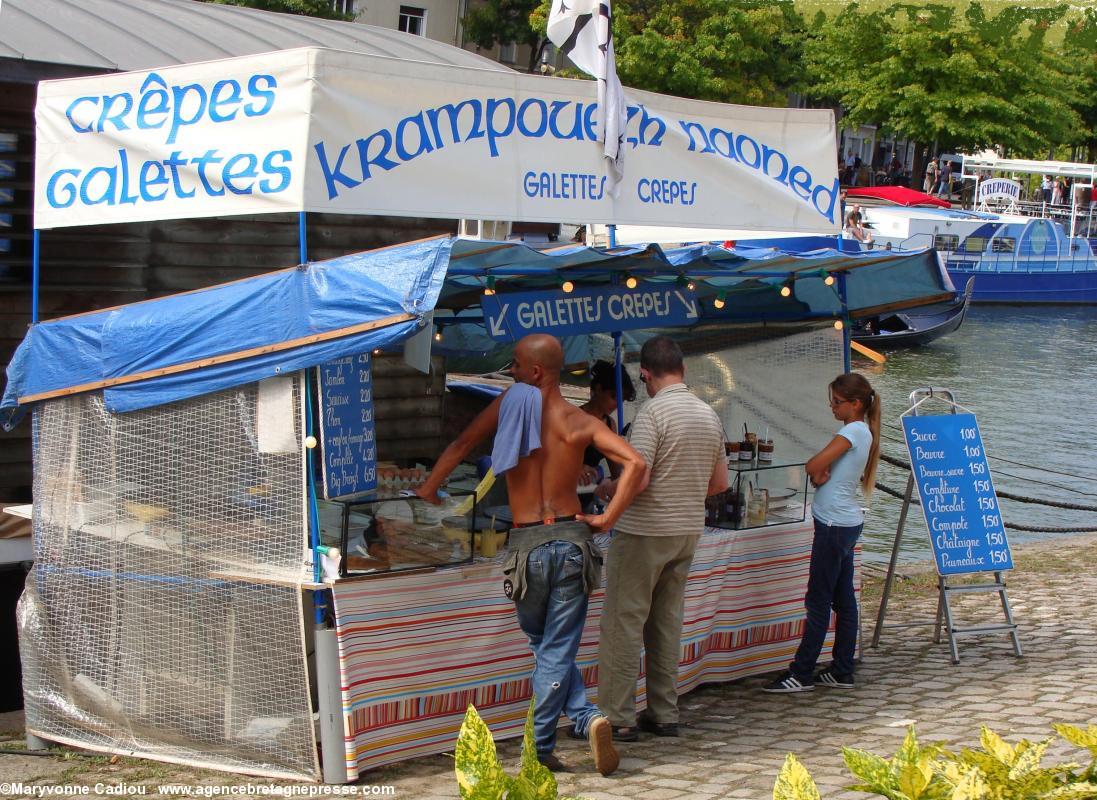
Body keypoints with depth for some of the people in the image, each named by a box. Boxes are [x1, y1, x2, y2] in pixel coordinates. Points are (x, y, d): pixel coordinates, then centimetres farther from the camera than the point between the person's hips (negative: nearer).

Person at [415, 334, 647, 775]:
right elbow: (636, 464, -11)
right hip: (572, 540, 1)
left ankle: (586, 716, 5)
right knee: (558, 651, 7)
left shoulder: (510, 402, -1)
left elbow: (461, 445, 4)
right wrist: (606, 519, -4)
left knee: (544, 644, 16)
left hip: (528, 545, -1)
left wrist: (427, 491, 16)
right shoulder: (581, 423, 0)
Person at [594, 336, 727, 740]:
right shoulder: (709, 415, 7)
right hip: (688, 530, 7)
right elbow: (720, 482, 14)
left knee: (624, 623, -1)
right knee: (667, 622, 14)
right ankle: (664, 714, 18)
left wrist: (607, 489, -3)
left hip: (644, 531, -7)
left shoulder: (653, 412, -16)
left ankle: (618, 718, -1)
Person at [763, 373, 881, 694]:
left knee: (818, 601, -5)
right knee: (843, 599, 11)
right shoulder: (863, 433, 14)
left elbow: (812, 466, -19)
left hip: (834, 525, -10)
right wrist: (822, 472, -10)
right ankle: (842, 672, 15)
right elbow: (818, 470, 10)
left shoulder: (853, 431, -14)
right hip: (846, 523, 10)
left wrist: (818, 471, 1)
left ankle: (801, 674, -1)